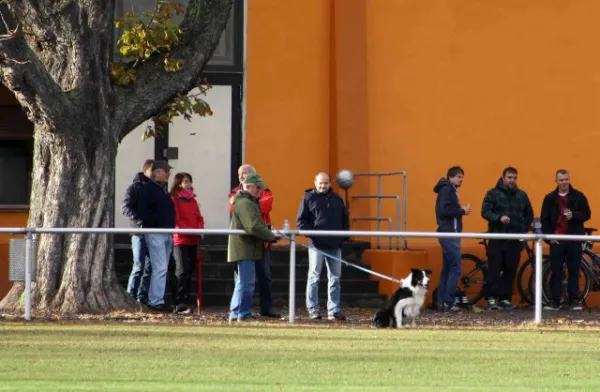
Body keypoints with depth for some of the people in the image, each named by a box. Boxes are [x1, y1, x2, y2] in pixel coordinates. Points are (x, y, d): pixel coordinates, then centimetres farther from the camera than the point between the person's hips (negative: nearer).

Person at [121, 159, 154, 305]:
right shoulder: (135, 187, 0)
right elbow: (126, 207, -9)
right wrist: (139, 219, -23)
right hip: (140, 233, -6)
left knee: (149, 267, 5)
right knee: (139, 266, -9)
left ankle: (142, 297, 10)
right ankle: (131, 296, -4)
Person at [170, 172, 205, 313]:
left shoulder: (192, 200, 17)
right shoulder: (174, 199, -4)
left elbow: (199, 217, 16)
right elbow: (175, 219, -13)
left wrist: (200, 230, -2)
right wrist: (187, 230, -21)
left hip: (193, 240, 7)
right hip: (180, 240, -7)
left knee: (189, 271, 8)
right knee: (182, 271, -14)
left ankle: (185, 302, 12)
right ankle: (181, 303, -15)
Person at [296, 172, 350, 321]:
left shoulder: (337, 199, 13)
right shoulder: (308, 198, 0)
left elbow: (345, 219, 20)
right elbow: (300, 221, -2)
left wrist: (343, 235, 6)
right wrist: (311, 234, -14)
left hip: (335, 245, 4)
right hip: (317, 245, -4)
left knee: (335, 278, 5)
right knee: (314, 277, -1)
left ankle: (334, 310, 9)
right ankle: (313, 310, 2)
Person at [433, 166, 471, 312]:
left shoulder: (450, 190, 19)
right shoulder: (447, 189, -11)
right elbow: (444, 211, -22)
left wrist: (461, 211, 2)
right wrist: (462, 211, -14)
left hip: (449, 234, 10)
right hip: (449, 234, -10)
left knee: (447, 268, 11)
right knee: (455, 268, -11)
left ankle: (441, 301, 12)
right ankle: (448, 302, -12)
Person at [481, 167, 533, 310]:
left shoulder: (522, 195, 14)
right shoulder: (493, 193, 2)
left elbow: (529, 215, 21)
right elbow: (485, 211, -6)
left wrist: (524, 229, 9)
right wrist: (499, 218, -22)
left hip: (515, 240, 4)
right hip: (497, 238, -4)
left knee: (510, 271, 4)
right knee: (494, 270, -7)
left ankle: (505, 298, 9)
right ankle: (491, 298, -5)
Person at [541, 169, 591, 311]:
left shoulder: (578, 196, 3)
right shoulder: (550, 198, 5)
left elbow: (587, 214, 2)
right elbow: (545, 219, 6)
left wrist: (573, 215, -16)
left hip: (574, 239, 0)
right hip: (556, 240, 0)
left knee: (574, 271, 3)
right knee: (556, 272, 0)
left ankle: (574, 300, 8)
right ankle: (555, 301, 3)